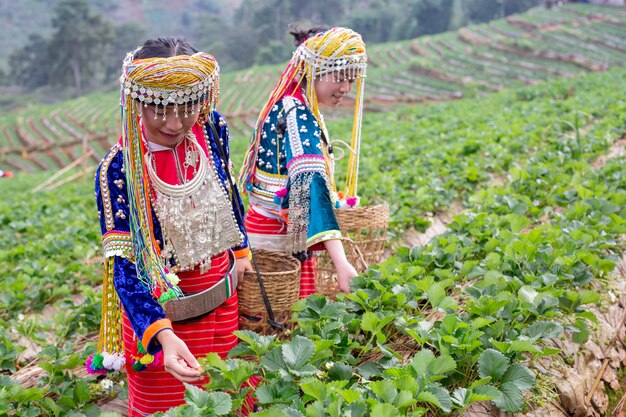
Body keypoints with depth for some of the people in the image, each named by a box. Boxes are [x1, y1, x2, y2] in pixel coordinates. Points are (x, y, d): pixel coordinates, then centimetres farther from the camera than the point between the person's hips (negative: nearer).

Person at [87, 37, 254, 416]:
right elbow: (122, 265, -25)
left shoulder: (212, 129, -9)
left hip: (222, 298, 4)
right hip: (160, 312, -4)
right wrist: (163, 335, -38)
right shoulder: (118, 170, -22)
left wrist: (241, 249, 20)